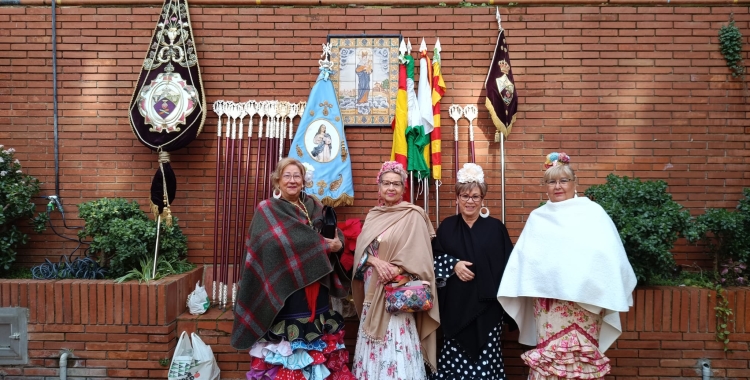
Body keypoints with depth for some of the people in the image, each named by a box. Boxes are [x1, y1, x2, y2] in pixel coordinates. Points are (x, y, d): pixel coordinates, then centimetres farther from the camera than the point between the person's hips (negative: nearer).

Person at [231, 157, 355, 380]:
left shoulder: (314, 208, 14)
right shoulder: (266, 211, -2)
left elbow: (337, 236, 8)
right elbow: (282, 245, -16)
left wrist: (338, 244, -15)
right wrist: (322, 245, -18)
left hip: (314, 290, 5)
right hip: (284, 291, -5)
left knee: (316, 344, 9)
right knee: (286, 346, -4)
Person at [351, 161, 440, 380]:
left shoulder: (413, 216, -6)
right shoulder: (373, 216, 11)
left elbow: (419, 256, -10)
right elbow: (361, 251, 5)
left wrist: (395, 270, -21)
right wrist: (376, 262, -15)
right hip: (372, 292, 5)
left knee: (395, 350, -5)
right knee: (374, 348, 10)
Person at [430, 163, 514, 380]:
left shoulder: (496, 228, 2)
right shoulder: (447, 226, 7)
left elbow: (508, 265, 2)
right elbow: (434, 257, 7)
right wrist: (453, 264, -11)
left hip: (487, 307, -1)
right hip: (455, 306, 1)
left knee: (485, 355, 0)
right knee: (454, 354, 3)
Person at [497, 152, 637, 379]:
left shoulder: (593, 213, 3)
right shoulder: (537, 217, 14)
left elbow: (608, 255, -4)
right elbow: (523, 257, 13)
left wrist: (604, 294, -11)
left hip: (584, 302, -2)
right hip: (546, 303, 3)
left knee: (580, 354, -1)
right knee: (549, 355, 2)